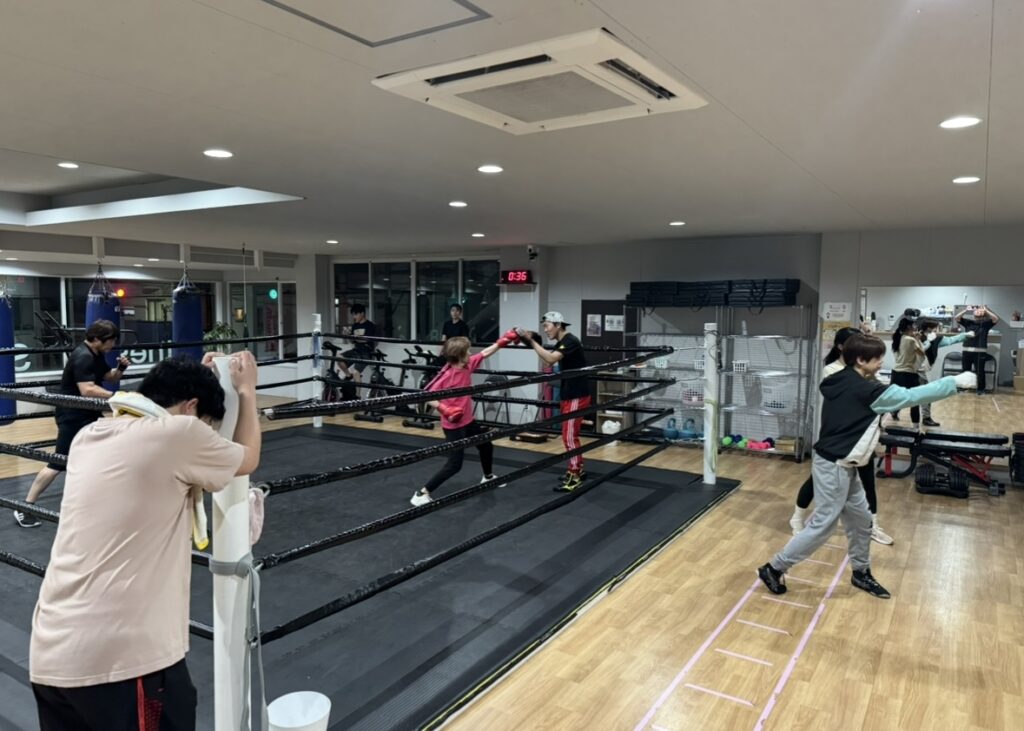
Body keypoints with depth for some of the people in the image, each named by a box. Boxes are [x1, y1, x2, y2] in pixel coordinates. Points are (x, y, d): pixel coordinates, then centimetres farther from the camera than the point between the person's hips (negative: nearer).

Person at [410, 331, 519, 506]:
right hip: (453, 425, -9)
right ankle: (422, 493, -4)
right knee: (454, 465, -11)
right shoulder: (447, 374, -25)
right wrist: (444, 409, -31)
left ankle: (488, 477, 54)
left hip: (468, 420, 9)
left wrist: (503, 341, 8)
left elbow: (485, 353, 10)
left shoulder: (467, 365, -3)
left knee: (486, 445, 27)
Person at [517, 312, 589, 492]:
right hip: (568, 394, 10)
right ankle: (577, 470, 28)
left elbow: (550, 359, -32)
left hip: (577, 395, -10)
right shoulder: (561, 343, 12)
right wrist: (530, 341, -4)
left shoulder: (570, 341, -19)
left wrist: (530, 340, -30)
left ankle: (574, 478, 0)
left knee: (569, 436, -7)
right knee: (569, 435, 16)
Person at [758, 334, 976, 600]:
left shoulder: (844, 383, 7)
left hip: (841, 465, 10)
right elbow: (912, 396, -19)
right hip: (833, 466, -10)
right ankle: (774, 568, 5)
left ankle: (861, 573, 34)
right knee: (822, 526, -3)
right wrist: (955, 382, -12)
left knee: (860, 520, 18)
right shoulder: (862, 389, -20)